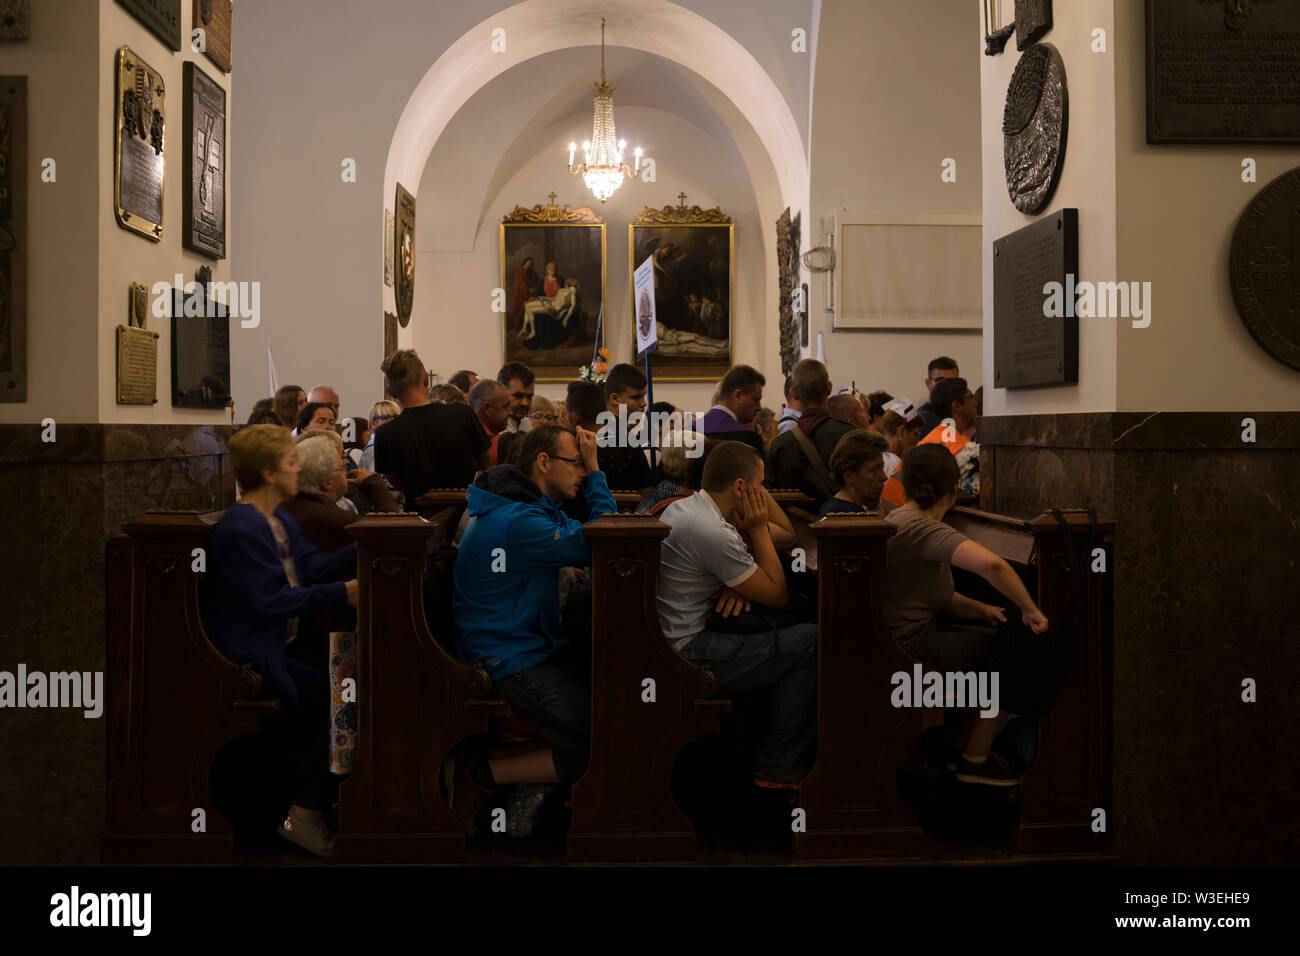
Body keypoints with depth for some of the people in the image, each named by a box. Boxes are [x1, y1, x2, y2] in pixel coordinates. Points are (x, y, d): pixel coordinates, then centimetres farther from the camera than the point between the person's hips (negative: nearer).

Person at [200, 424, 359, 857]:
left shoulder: (280, 521, 12)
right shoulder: (241, 529, -21)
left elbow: (315, 568, 5)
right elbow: (272, 601, -25)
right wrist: (342, 593, -23)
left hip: (277, 645, 10)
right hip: (249, 656, -10)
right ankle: (305, 816, -4)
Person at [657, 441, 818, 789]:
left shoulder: (680, 508, 8)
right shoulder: (713, 533, -22)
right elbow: (777, 595, -11)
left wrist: (739, 583, -1)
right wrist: (758, 528, -5)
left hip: (662, 641, 10)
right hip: (688, 658, -10)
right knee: (810, 642, -10)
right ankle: (774, 765, 1)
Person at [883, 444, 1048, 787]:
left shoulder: (897, 519, 12)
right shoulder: (924, 529, -21)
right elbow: (991, 564, -37)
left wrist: (980, 609, 6)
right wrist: (1030, 610, -24)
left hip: (903, 633, 10)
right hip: (911, 647, -10)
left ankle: (960, 746, 25)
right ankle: (974, 758, 10)